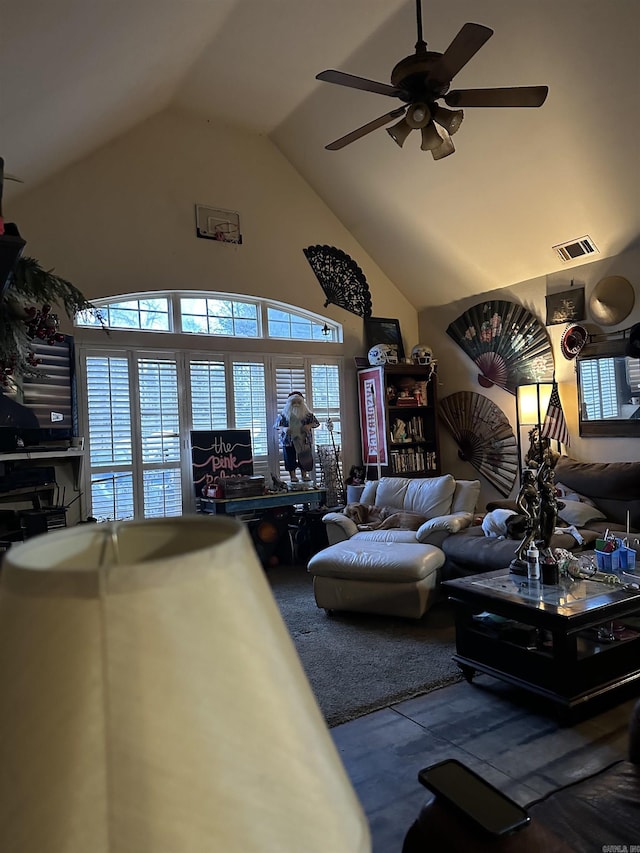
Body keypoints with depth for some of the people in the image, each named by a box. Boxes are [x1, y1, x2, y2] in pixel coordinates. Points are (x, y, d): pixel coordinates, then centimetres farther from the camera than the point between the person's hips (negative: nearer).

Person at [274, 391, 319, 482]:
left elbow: (316, 422, 6)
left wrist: (309, 426, -15)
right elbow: (277, 425, 3)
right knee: (290, 458, -1)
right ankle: (292, 476, 8)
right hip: (289, 440, 0)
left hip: (304, 440, 1)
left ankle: (304, 475, 12)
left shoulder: (307, 413, 3)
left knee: (304, 458, 1)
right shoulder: (284, 414, 1)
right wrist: (284, 429, -18)